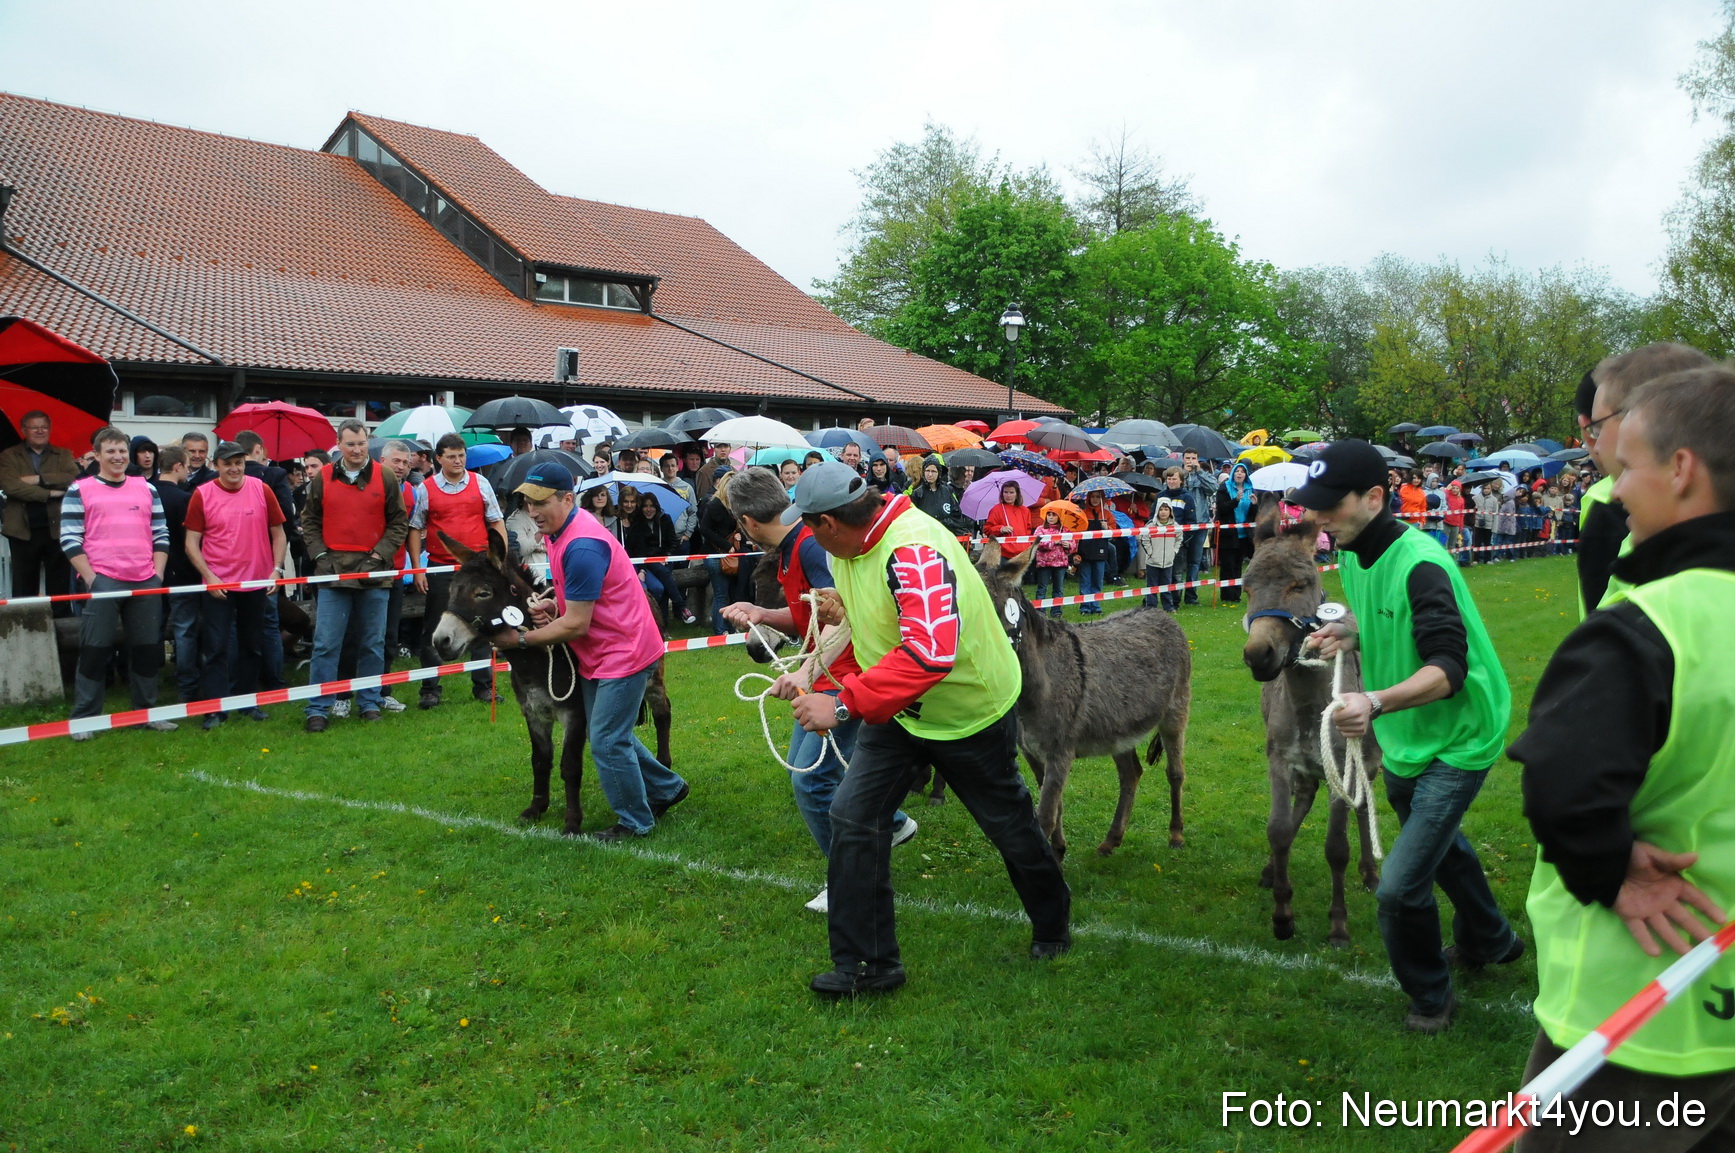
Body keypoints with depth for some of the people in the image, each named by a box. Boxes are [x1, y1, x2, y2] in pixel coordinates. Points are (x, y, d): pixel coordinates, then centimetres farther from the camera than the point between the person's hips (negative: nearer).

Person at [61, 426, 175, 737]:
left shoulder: (146, 488, 14)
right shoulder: (79, 490, 3)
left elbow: (161, 535, 14)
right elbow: (69, 539, -2)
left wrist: (157, 574, 3)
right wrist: (90, 578, -10)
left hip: (145, 583, 4)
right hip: (102, 581, -4)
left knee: (148, 649, 9)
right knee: (95, 649, 0)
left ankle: (146, 711, 20)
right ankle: (84, 718, 7)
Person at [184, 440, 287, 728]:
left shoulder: (261, 490, 0)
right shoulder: (202, 495, -4)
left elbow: (278, 534, 6)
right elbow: (191, 543, -2)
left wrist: (278, 569, -4)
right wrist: (208, 576, -12)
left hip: (256, 582, 2)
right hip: (217, 584, -2)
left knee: (253, 645, 13)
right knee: (215, 647, -3)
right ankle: (214, 708, 3)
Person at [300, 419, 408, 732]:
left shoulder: (385, 480, 2)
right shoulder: (323, 479, 4)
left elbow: (399, 522, 5)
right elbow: (310, 521, 11)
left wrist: (379, 555, -5)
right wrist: (320, 555, -2)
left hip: (374, 574, 0)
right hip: (333, 572, 0)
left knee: (373, 644, 8)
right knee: (325, 644, -1)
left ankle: (370, 703, 20)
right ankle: (318, 709, 5)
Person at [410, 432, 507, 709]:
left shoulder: (480, 483, 5)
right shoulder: (426, 489, 1)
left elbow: (497, 523, 8)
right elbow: (415, 529, 3)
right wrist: (417, 569, -3)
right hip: (440, 568, -1)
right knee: (434, 630, 3)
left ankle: (483, 685, 17)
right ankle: (430, 689, 11)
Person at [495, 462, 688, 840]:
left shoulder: (581, 547, -28)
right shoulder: (562, 529, 3)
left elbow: (576, 626, -25)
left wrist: (521, 639, -14)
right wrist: (553, 605, 0)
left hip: (623, 653, -10)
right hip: (597, 654, 10)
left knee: (607, 741, -4)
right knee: (606, 734, 19)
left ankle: (636, 822, 14)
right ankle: (667, 788, 35)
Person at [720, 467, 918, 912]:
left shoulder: (812, 546, -22)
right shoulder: (788, 550, 10)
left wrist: (808, 669, -47)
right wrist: (761, 614, 0)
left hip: (847, 677, -11)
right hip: (825, 677, 11)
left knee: (811, 777, -13)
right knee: (803, 766, 18)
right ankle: (893, 824, 34)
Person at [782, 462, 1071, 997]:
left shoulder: (914, 552, -37)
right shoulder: (848, 547, -8)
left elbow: (930, 653, -50)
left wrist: (843, 704, -49)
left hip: (973, 710, -7)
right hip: (898, 710, 7)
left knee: (1009, 825, 14)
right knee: (853, 816, -5)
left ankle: (1052, 926, 43)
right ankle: (868, 964, 7)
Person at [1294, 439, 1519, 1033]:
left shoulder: (1419, 564, -29)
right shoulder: (1353, 555, -1)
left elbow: (1449, 666, -37)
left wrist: (1376, 702, -52)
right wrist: (1348, 634, -4)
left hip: (1455, 740, -9)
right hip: (1403, 737, 9)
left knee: (1400, 885, -13)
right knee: (1436, 840, 30)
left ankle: (1430, 997, 14)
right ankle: (1488, 939, 58)